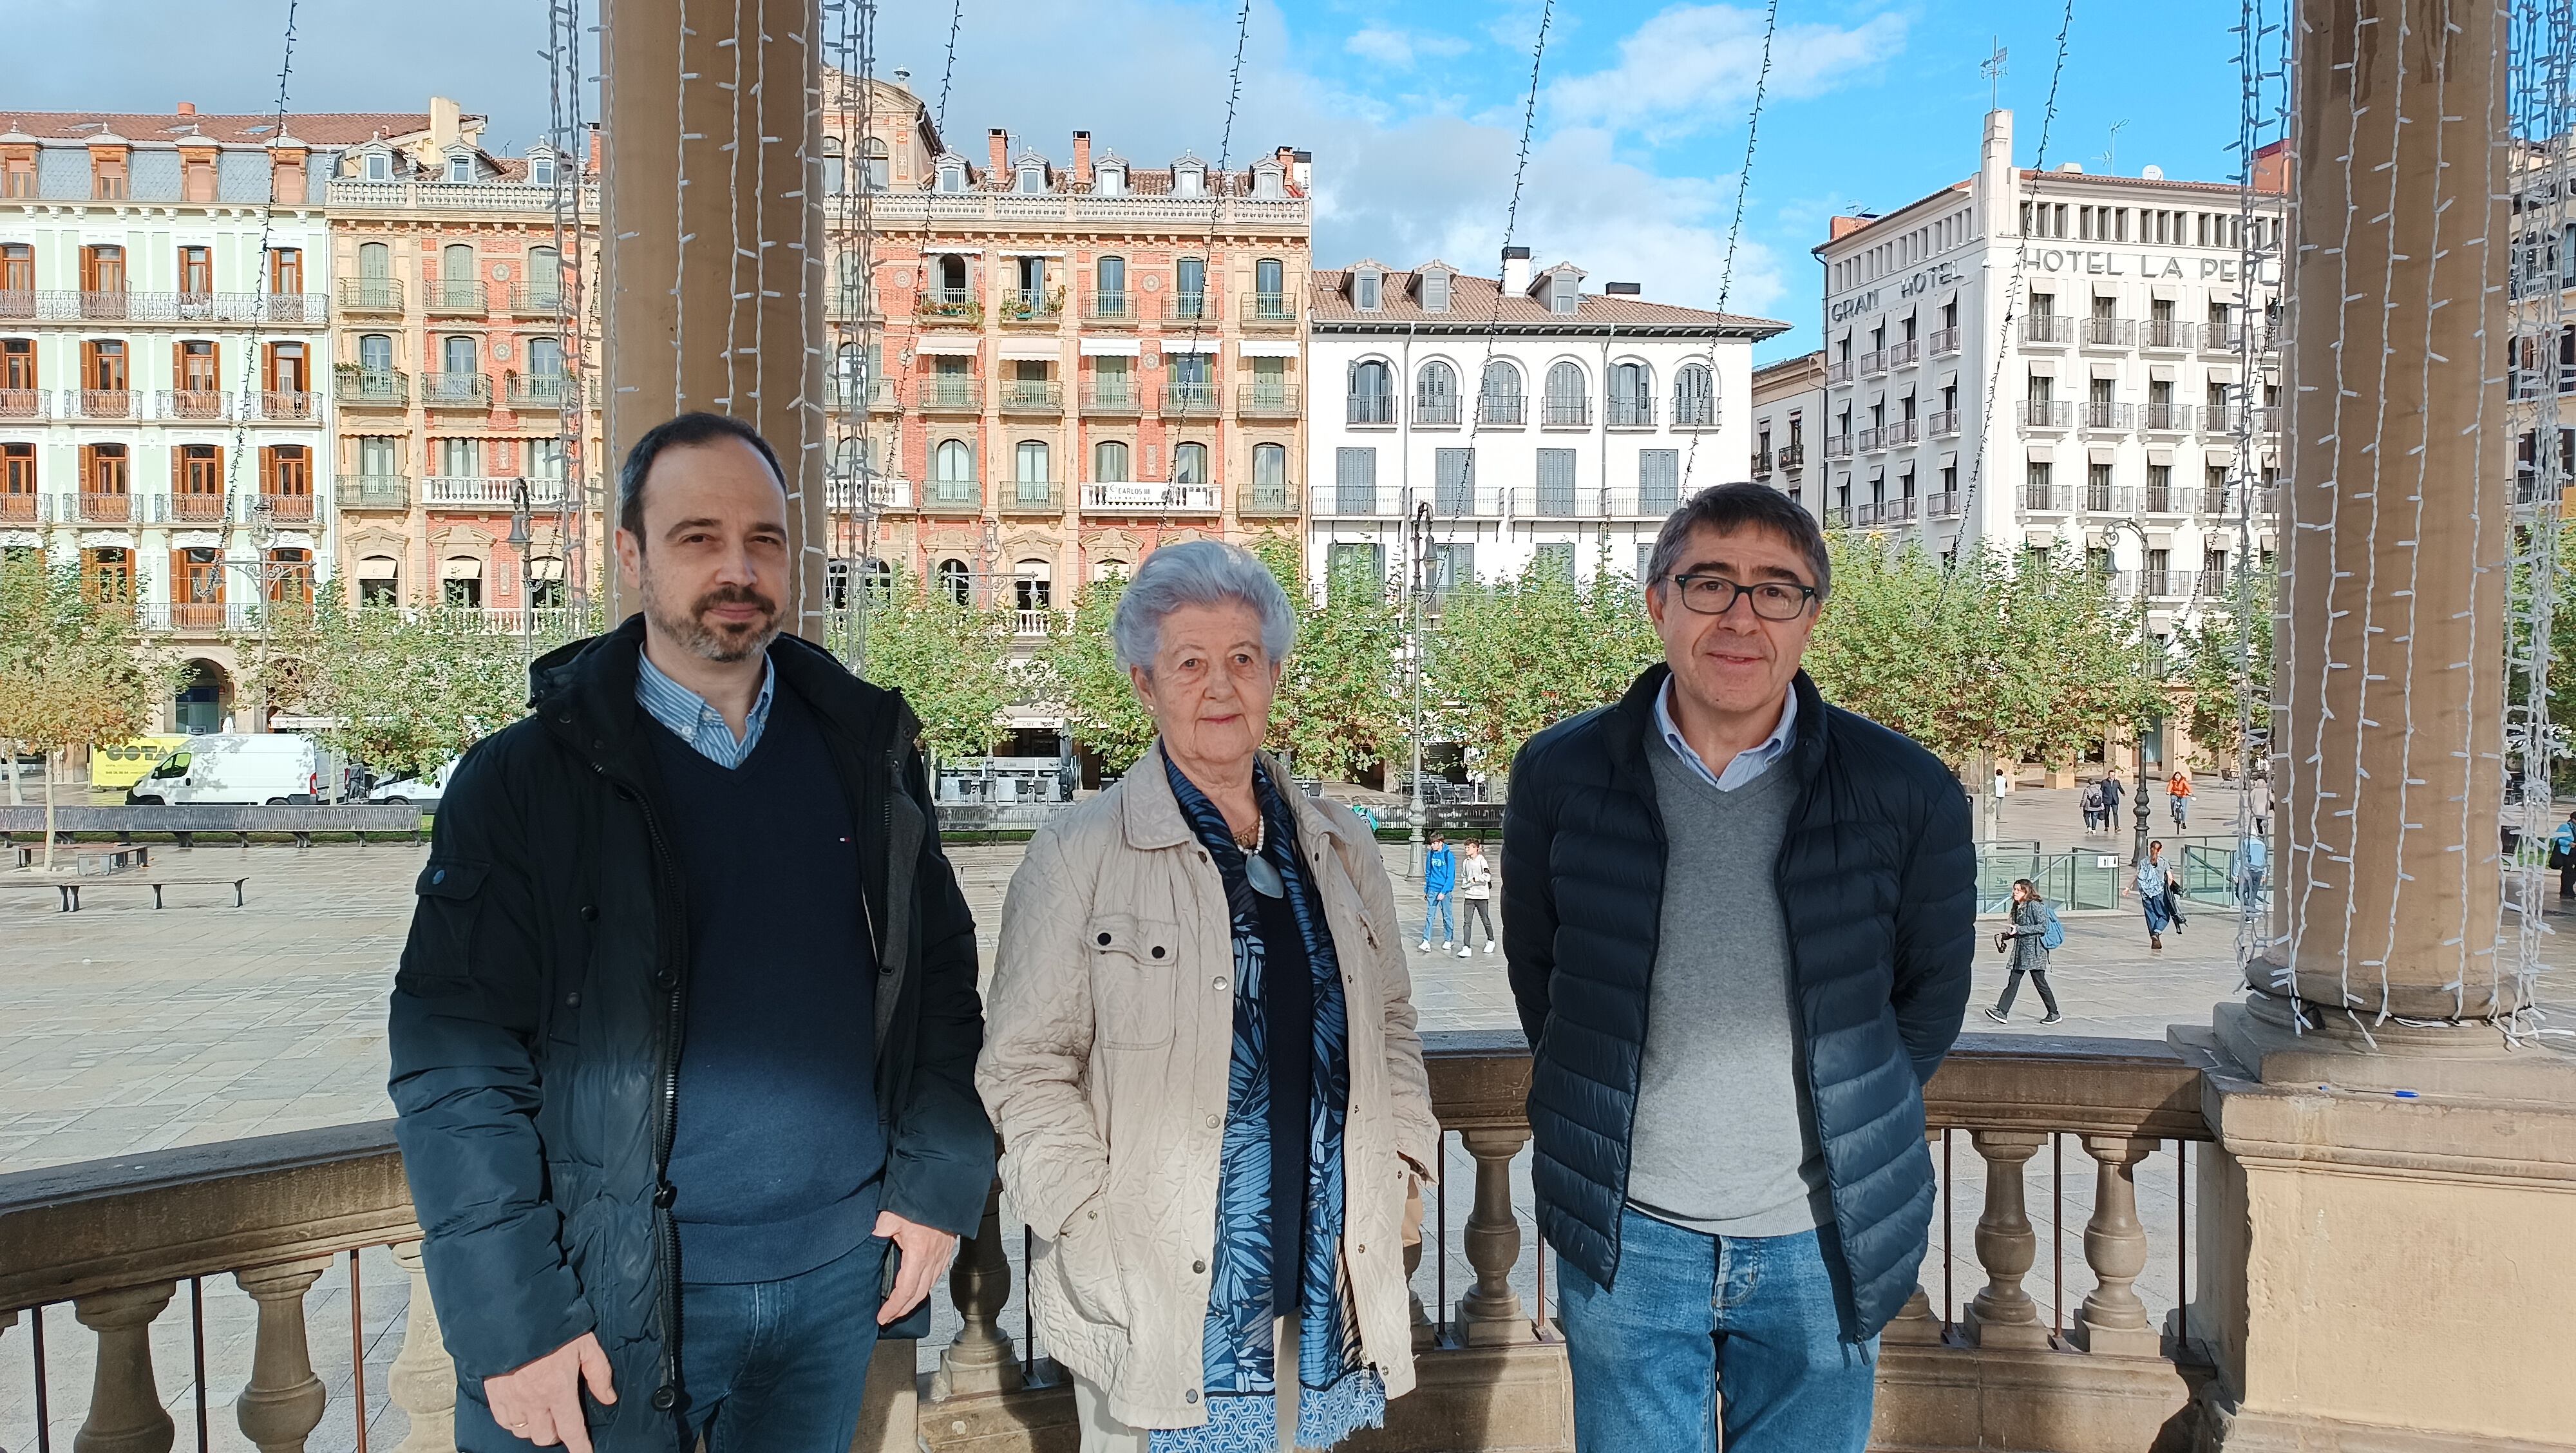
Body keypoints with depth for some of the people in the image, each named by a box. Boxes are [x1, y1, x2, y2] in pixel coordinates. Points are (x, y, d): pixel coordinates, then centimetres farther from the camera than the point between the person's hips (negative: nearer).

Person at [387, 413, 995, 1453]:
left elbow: (940, 975, 7)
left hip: (838, 1270, 3)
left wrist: (940, 1184, 1)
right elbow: (455, 1064, -11)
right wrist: (512, 1324, -13)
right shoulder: (527, 777, -8)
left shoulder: (865, 747, 3)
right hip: (612, 1300, -3)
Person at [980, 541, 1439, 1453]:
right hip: (1158, 1293, -4)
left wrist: (1402, 1164, 7)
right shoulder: (1078, 856, -6)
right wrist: (1098, 1230, -12)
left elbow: (1390, 1026, 18)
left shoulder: (1341, 853, 9)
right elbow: (1025, 1067, -6)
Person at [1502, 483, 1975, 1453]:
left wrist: (1849, 1127, 6)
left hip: (1819, 1244, 0)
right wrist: (1609, 1116, 7)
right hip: (1627, 1236, 0)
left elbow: (1931, 997, 6)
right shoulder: (1559, 775, -6)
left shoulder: (1907, 793, -8)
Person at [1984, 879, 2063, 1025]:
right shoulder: (2018, 907, 13)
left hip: (2034, 950, -8)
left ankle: (2054, 1013, 15)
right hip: (2020, 950, 8)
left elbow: (2043, 926, -19)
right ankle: (2002, 1011, -1)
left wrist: (2019, 930, -21)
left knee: (2039, 982, 1)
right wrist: (2007, 935, 8)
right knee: (2013, 981, 3)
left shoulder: (2035, 906, -12)